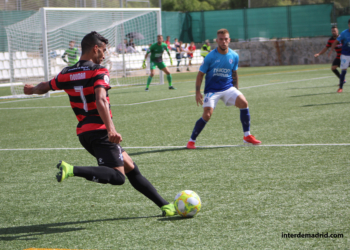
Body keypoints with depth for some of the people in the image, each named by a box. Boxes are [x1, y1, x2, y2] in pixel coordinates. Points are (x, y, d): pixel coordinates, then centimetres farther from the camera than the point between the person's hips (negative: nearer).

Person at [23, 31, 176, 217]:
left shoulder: (66, 74, 13)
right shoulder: (98, 71, -7)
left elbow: (44, 87, 30)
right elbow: (101, 100, -24)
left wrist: (32, 89, 53)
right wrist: (111, 129, -32)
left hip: (83, 131, 9)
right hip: (99, 131, -9)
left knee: (130, 168, 13)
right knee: (118, 176, -19)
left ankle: (164, 205, 14)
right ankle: (72, 170, -30)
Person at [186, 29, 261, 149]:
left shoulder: (234, 56, 0)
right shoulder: (210, 57, -12)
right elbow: (200, 74, -4)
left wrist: (236, 91, 15)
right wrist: (197, 92, -9)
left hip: (228, 88, 4)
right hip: (212, 90, -4)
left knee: (243, 103, -16)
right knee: (207, 115, -18)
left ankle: (247, 136, -3)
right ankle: (191, 140, 0)